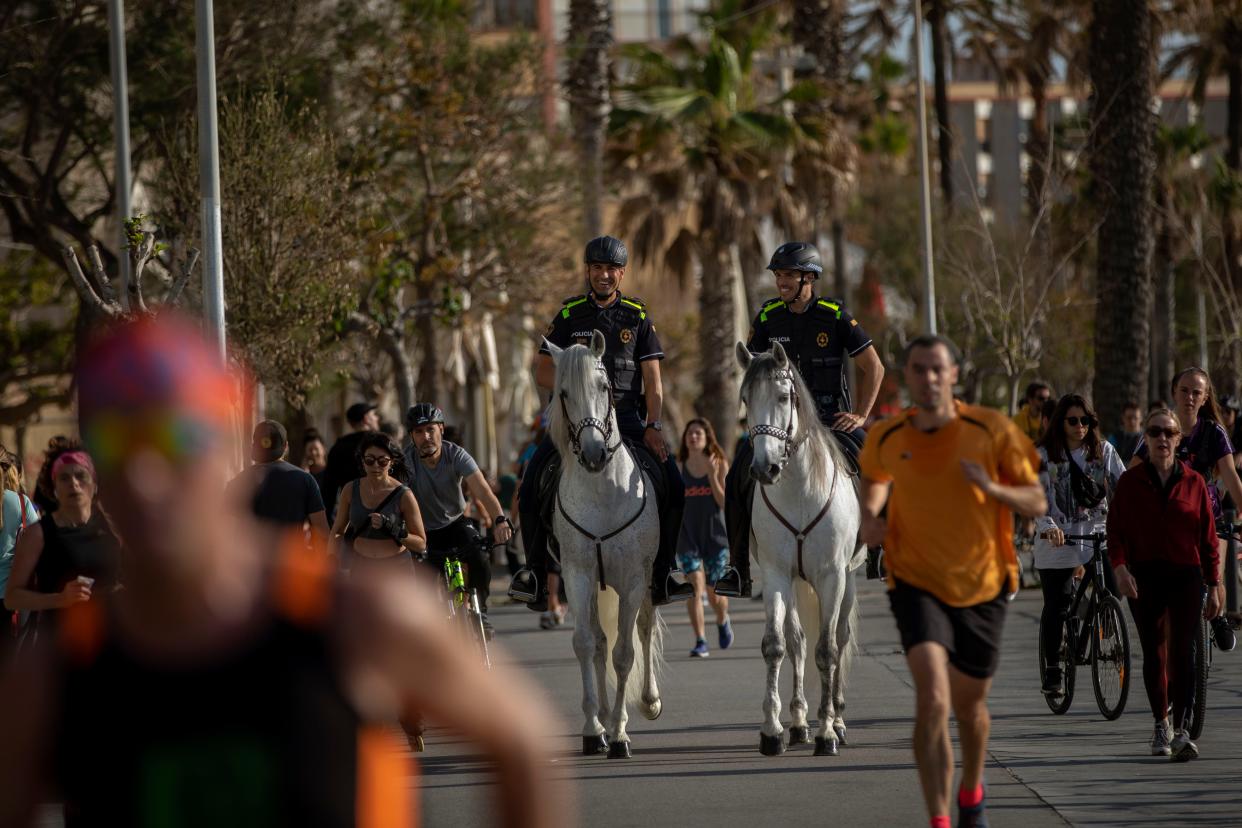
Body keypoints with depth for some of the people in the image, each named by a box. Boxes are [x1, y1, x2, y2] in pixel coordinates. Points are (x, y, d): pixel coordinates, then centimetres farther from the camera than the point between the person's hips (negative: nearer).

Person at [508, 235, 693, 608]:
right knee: (532, 482, -19)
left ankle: (661, 576, -4)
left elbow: (653, 381, 4)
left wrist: (653, 426, -10)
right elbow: (543, 373, 5)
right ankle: (536, 571, -7)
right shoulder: (570, 315, 7)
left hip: (627, 416, 1)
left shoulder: (638, 317, 8)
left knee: (673, 484, -15)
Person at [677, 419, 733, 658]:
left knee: (713, 593, 2)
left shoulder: (719, 465, -3)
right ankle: (700, 643, -9)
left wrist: (712, 476, -18)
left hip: (715, 535, -1)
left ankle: (723, 621, 37)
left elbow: (724, 503, -8)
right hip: (687, 536, 1)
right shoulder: (679, 468, 1)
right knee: (694, 587, -14)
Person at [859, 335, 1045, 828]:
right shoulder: (885, 439, -3)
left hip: (981, 587, 1)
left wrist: (993, 488, -24)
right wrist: (868, 521, 2)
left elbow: (1037, 504, -5)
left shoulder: (992, 431, -9)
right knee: (932, 698, -22)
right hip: (917, 583, -1)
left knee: (968, 704, 16)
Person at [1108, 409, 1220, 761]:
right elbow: (1116, 530, 1)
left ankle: (1180, 731, -14)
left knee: (1182, 652, -10)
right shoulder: (1130, 482, 4)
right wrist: (1120, 567, -16)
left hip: (1186, 576, -1)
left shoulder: (1193, 482, 4)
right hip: (1144, 576, 1)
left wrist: (1214, 586, 5)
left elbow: (1208, 537, 7)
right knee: (1154, 653, 5)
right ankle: (1161, 725, 22)